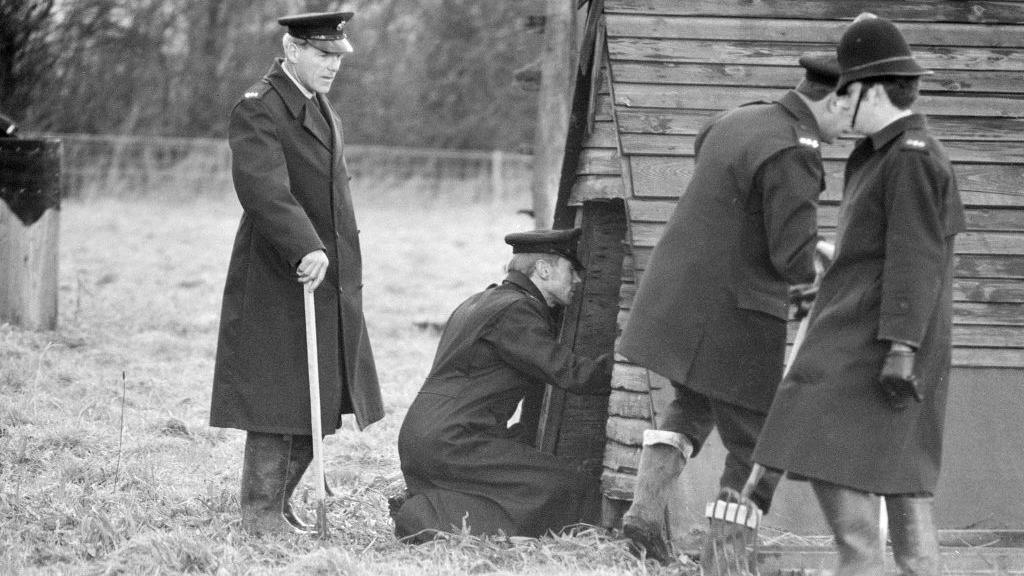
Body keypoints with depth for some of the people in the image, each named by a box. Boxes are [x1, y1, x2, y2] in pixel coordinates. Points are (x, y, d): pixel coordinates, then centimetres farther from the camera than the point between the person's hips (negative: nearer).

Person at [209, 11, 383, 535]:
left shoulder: (319, 104, 16)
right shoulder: (258, 111, -14)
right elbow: (264, 190, -28)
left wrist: (333, 255, 16)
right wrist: (305, 250, -38)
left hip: (330, 277, 9)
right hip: (279, 280, -9)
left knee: (319, 403, 10)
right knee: (279, 398, -5)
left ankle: (277, 501, 20)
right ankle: (261, 512, 3)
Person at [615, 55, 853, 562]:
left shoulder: (736, 122, 8)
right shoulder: (795, 153, -19)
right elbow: (796, 259, -23)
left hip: (674, 301, 8)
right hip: (733, 323, -8)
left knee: (693, 409, 29)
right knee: (756, 453, 4)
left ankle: (644, 508, 13)